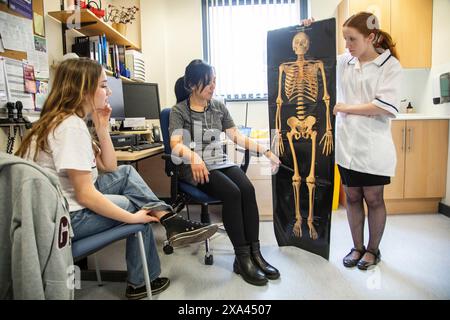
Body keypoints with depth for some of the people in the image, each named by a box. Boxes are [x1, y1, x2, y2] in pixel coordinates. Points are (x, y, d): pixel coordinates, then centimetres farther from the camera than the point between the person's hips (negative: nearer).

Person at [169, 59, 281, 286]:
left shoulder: (219, 107, 12)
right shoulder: (179, 111, -1)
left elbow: (237, 137, 9)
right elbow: (175, 144, -16)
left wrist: (266, 151, 0)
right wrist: (193, 156, -38)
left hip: (221, 162, 4)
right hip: (196, 168, -4)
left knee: (247, 189, -25)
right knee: (232, 192, -30)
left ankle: (254, 253, -17)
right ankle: (242, 258, -19)